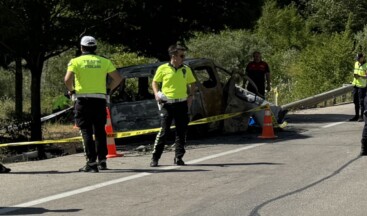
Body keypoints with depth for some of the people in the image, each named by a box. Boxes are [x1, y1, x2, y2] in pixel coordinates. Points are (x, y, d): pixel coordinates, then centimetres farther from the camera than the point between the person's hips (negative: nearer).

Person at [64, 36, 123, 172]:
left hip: (83, 100, -3)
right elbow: (118, 78, 3)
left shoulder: (76, 61, -1)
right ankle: (102, 161, 16)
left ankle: (91, 162, -7)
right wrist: (108, 89, 13)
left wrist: (71, 91, 2)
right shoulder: (104, 61, 7)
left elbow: (68, 79, -15)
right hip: (100, 99, 3)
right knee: (100, 131, 14)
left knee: (86, 132, -1)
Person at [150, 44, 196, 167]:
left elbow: (192, 84, 18)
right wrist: (156, 93, -8)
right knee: (164, 131, -6)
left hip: (182, 103, 3)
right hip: (167, 103, -3)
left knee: (181, 132, 3)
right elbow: (155, 82, 8)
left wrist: (191, 96, 3)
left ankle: (178, 158, 11)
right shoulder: (163, 68, -1)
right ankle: (155, 158, 1)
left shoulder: (186, 70, 8)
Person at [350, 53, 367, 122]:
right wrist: (354, 74, 3)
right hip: (355, 85, 7)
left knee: (361, 102, -5)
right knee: (356, 101, 11)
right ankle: (356, 116, 20)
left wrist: (359, 76, -26)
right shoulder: (356, 63, 13)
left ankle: (361, 117, 2)